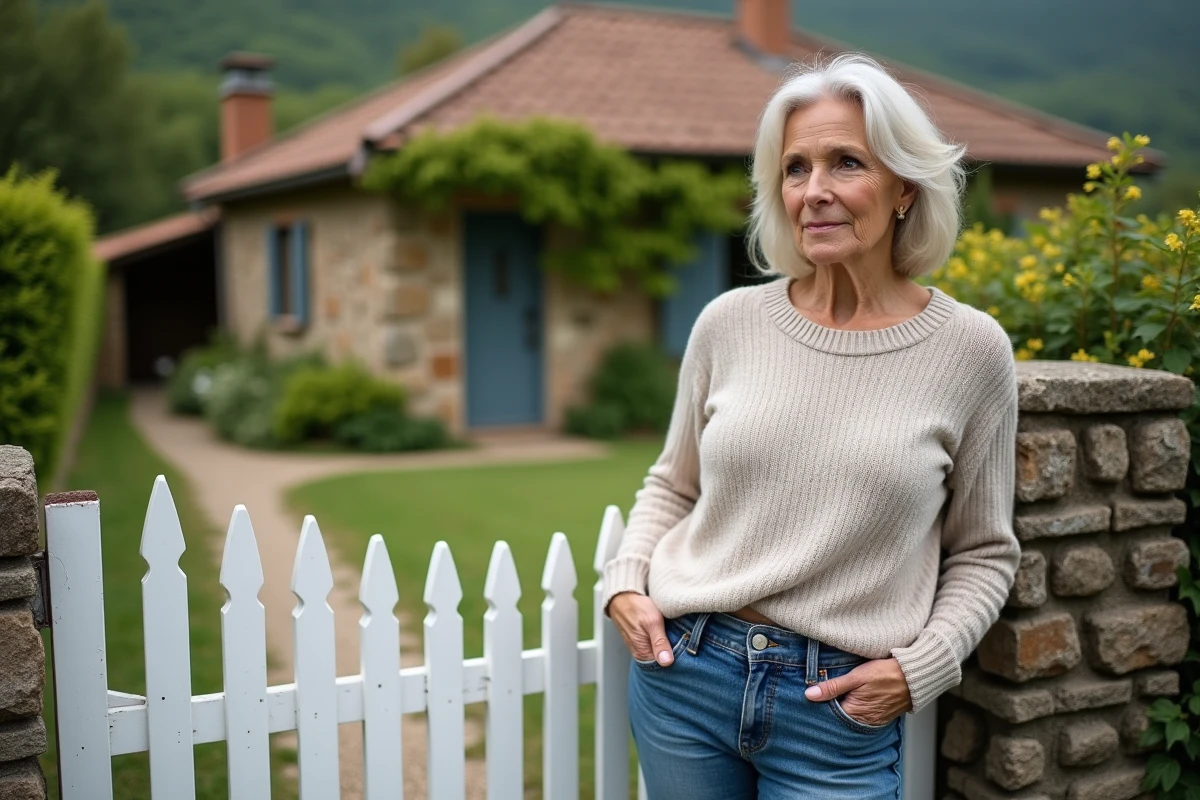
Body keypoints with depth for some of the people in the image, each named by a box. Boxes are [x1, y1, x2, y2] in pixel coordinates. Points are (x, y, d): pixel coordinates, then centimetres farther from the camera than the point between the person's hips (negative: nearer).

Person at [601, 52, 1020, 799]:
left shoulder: (969, 348, -6)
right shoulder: (729, 323, -2)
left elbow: (983, 554, 4)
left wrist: (919, 667, -8)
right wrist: (627, 583, -2)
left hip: (842, 710, -2)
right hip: (684, 674, 2)